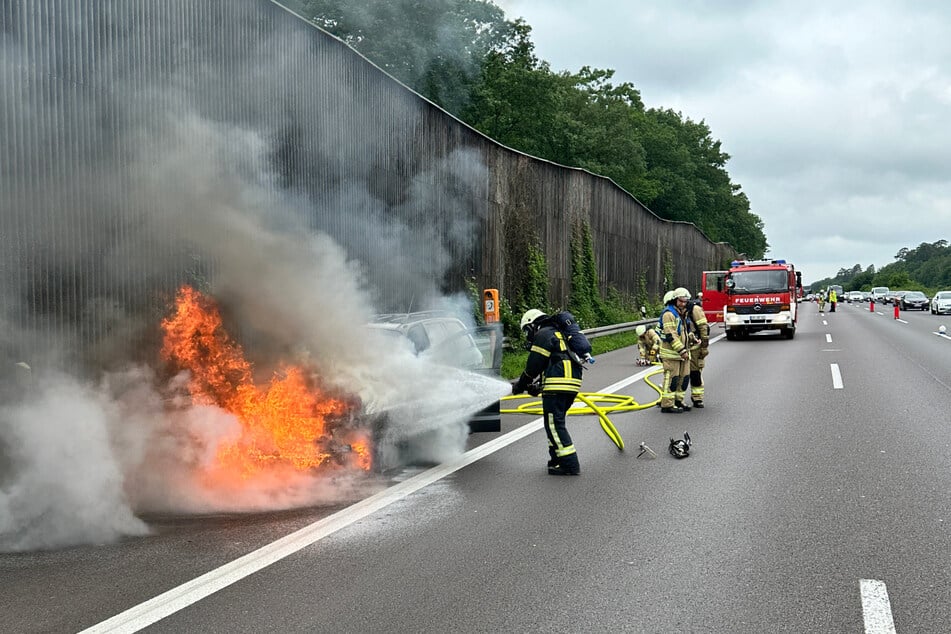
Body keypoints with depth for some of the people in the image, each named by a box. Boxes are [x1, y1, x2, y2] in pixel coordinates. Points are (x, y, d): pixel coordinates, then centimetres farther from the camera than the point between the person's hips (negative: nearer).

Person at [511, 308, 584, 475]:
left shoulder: (543, 335, -2)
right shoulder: (558, 334, 28)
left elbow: (533, 366, -6)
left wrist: (521, 385, 8)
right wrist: (538, 387, 22)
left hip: (557, 386, -10)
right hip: (571, 385, 10)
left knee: (554, 424, -9)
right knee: (554, 423, 19)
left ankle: (570, 465, -13)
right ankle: (557, 458, 23)